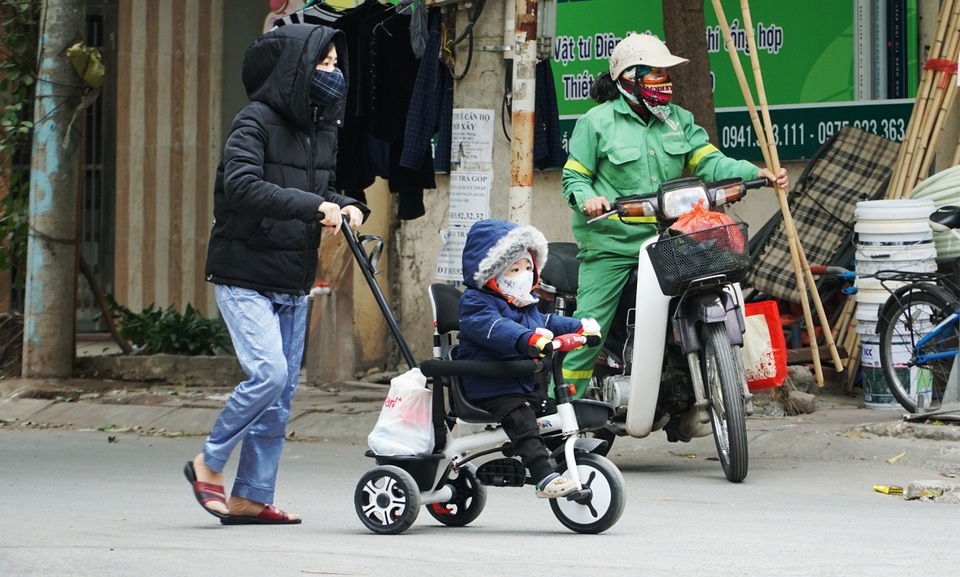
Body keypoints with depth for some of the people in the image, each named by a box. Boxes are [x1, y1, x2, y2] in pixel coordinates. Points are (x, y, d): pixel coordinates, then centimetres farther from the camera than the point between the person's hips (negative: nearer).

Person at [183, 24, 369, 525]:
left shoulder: (322, 128, 12)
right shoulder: (256, 122, -13)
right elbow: (243, 186, -27)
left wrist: (348, 206, 0)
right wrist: (314, 206, -30)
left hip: (293, 284, 8)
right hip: (245, 277, -8)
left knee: (283, 390, 6)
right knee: (268, 372, -20)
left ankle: (251, 497, 12)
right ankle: (208, 463, 0)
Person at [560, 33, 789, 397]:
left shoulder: (678, 119, 13)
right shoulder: (597, 122, -1)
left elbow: (708, 162, 4)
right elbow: (574, 177, 0)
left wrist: (758, 174, -12)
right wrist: (587, 199, -23)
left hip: (665, 242, 5)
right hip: (611, 243, -5)